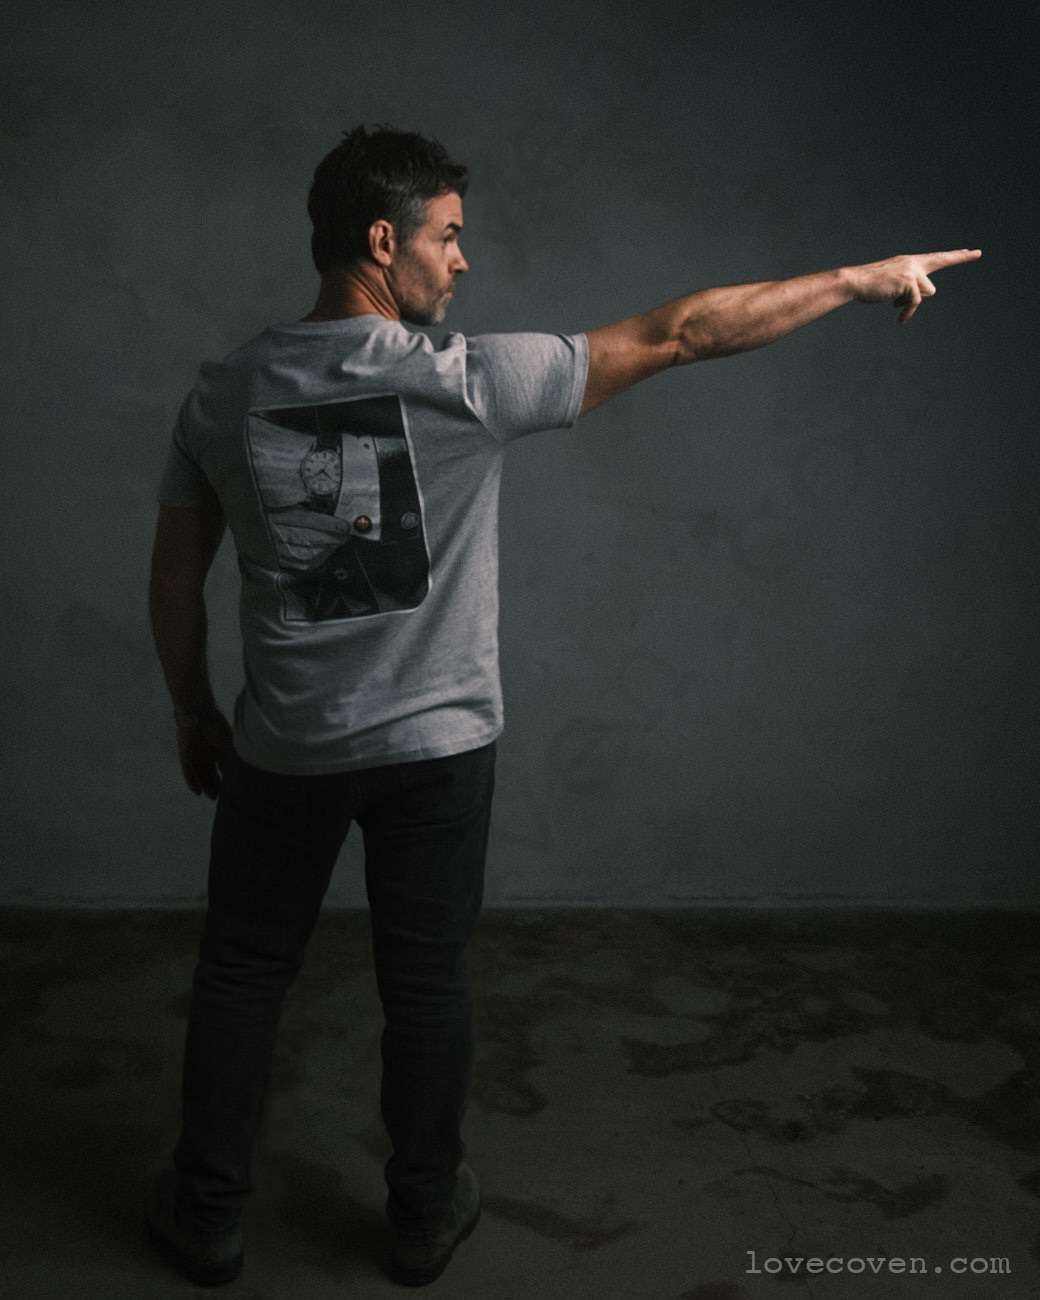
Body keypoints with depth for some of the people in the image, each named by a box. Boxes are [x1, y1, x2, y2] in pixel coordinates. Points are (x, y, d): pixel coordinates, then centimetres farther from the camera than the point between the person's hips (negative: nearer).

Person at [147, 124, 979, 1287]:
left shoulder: (223, 395, -5)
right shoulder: (465, 380, -16)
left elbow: (174, 580, 2)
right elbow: (674, 334, -12)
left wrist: (193, 715, 17)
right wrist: (860, 277, -3)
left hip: (282, 750, 3)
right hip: (435, 746, -2)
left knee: (241, 974, 18)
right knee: (425, 981, 15)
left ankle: (206, 1214, 32)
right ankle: (424, 1213, 32)